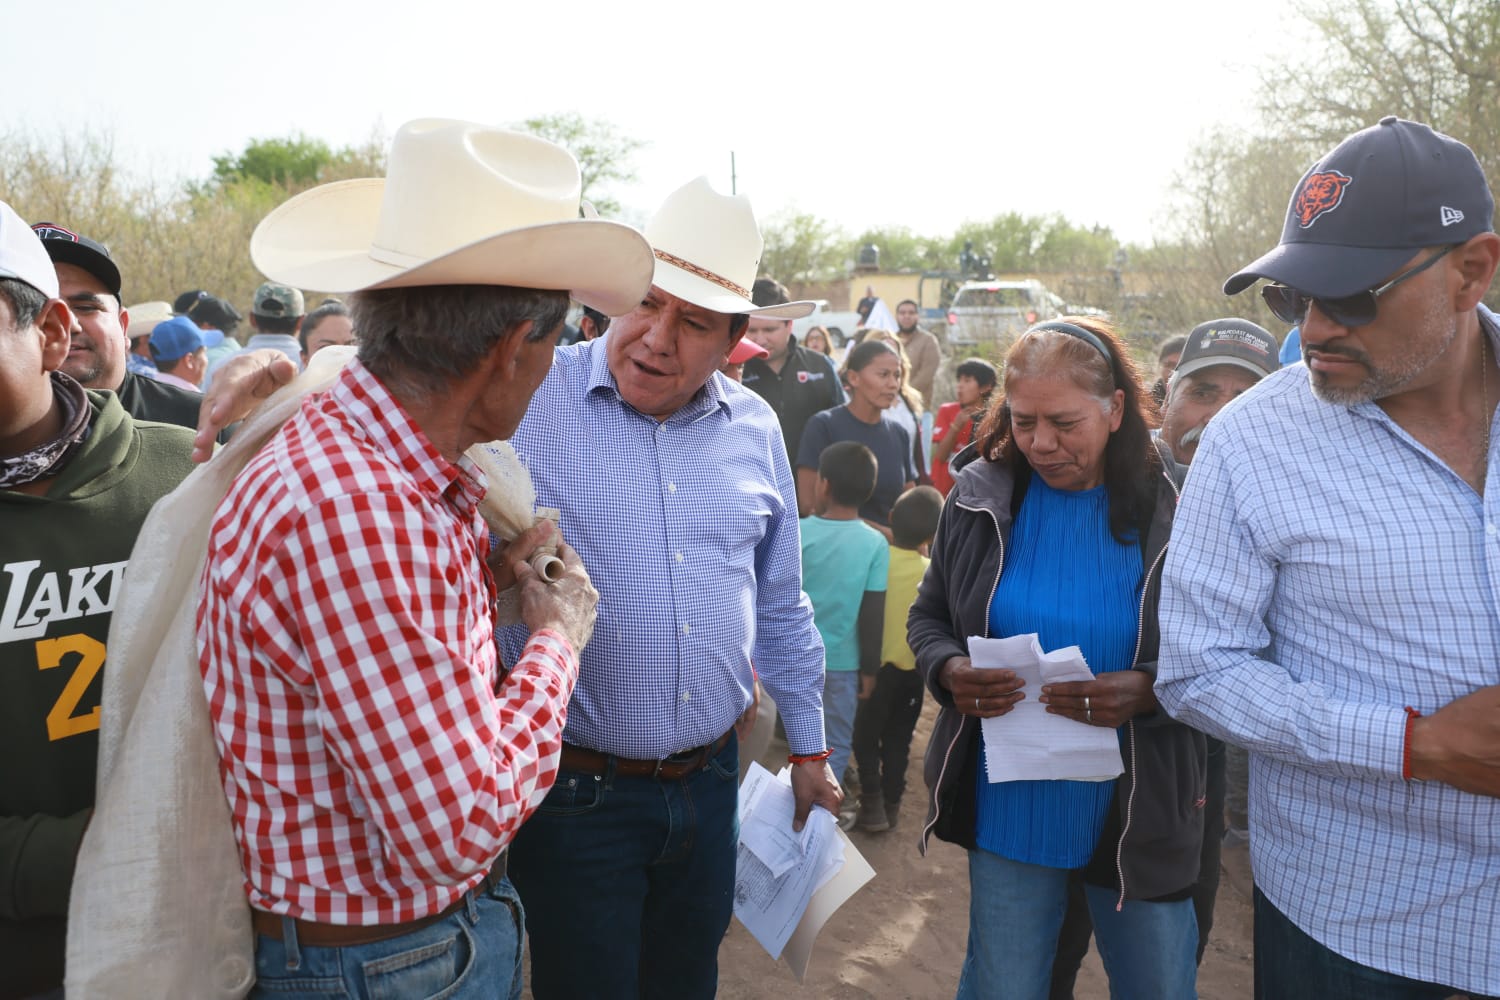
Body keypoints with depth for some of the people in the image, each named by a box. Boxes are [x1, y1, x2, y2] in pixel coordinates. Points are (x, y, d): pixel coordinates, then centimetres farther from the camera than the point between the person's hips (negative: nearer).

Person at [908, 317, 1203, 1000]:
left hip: (1138, 815, -1)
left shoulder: (1176, 508, -11)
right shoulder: (979, 496, -5)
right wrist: (950, 671, -15)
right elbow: (928, 618, 6)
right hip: (1008, 809, 1)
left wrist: (1146, 691, -24)